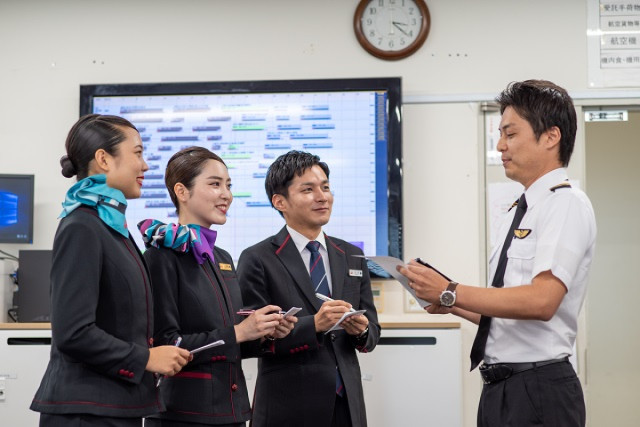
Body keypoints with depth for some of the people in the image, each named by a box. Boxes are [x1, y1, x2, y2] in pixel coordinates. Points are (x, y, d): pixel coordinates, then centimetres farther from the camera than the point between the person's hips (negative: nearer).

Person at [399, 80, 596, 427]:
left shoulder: (566, 204, -10)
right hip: (500, 387, 8)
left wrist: (450, 293, -20)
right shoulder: (518, 212, 15)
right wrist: (453, 305, 5)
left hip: (538, 394, -8)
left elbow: (541, 300, -23)